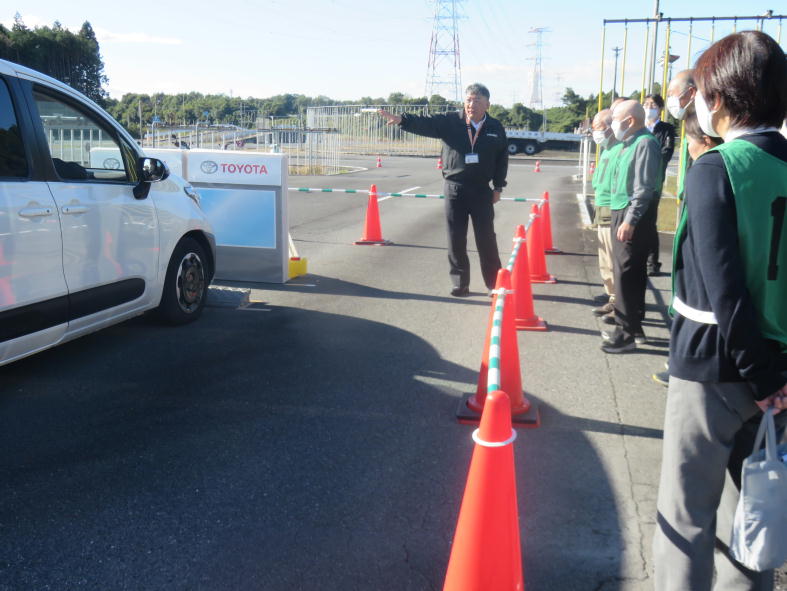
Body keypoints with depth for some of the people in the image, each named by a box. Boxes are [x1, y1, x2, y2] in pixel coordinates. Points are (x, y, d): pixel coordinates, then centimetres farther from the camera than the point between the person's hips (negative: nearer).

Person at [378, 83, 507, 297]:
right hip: (454, 189, 0)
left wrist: (498, 187, 8)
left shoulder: (496, 128, 3)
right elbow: (425, 124, -15)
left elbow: (502, 159, 11)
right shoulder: (450, 122, -3)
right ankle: (460, 284, 16)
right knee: (456, 239, 4)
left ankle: (494, 284, 15)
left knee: (486, 239, 3)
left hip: (482, 191, 0)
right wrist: (401, 119, -32)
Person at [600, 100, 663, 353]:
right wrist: (621, 217, 17)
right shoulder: (630, 143, 16)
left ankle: (627, 332, -1)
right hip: (621, 212, 10)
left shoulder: (645, 144, -15)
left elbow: (644, 188, -21)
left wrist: (630, 220, -24)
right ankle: (630, 324, 27)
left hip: (633, 216, -10)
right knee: (629, 272, 16)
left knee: (627, 273, -7)